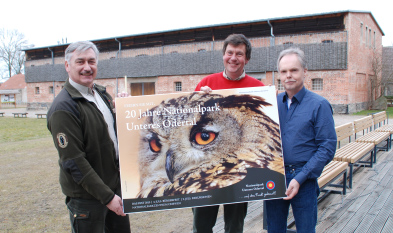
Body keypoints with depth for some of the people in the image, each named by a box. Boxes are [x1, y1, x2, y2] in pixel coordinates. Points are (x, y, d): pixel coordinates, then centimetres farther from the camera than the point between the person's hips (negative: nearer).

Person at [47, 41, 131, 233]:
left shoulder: (101, 93, 7)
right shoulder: (63, 108, -19)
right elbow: (74, 162, -22)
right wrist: (107, 196, -20)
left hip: (115, 185, 8)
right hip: (86, 197, -8)